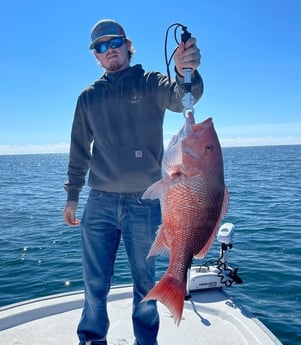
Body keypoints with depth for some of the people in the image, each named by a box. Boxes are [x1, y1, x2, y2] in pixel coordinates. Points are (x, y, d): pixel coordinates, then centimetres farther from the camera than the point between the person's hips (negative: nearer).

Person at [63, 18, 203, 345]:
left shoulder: (150, 83, 2)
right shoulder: (88, 97, 10)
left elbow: (182, 97, -19)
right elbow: (79, 150, 14)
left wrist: (186, 72, -42)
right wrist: (72, 195, 11)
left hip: (144, 204, -2)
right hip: (100, 203, 2)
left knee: (145, 281, 11)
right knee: (95, 283, 11)